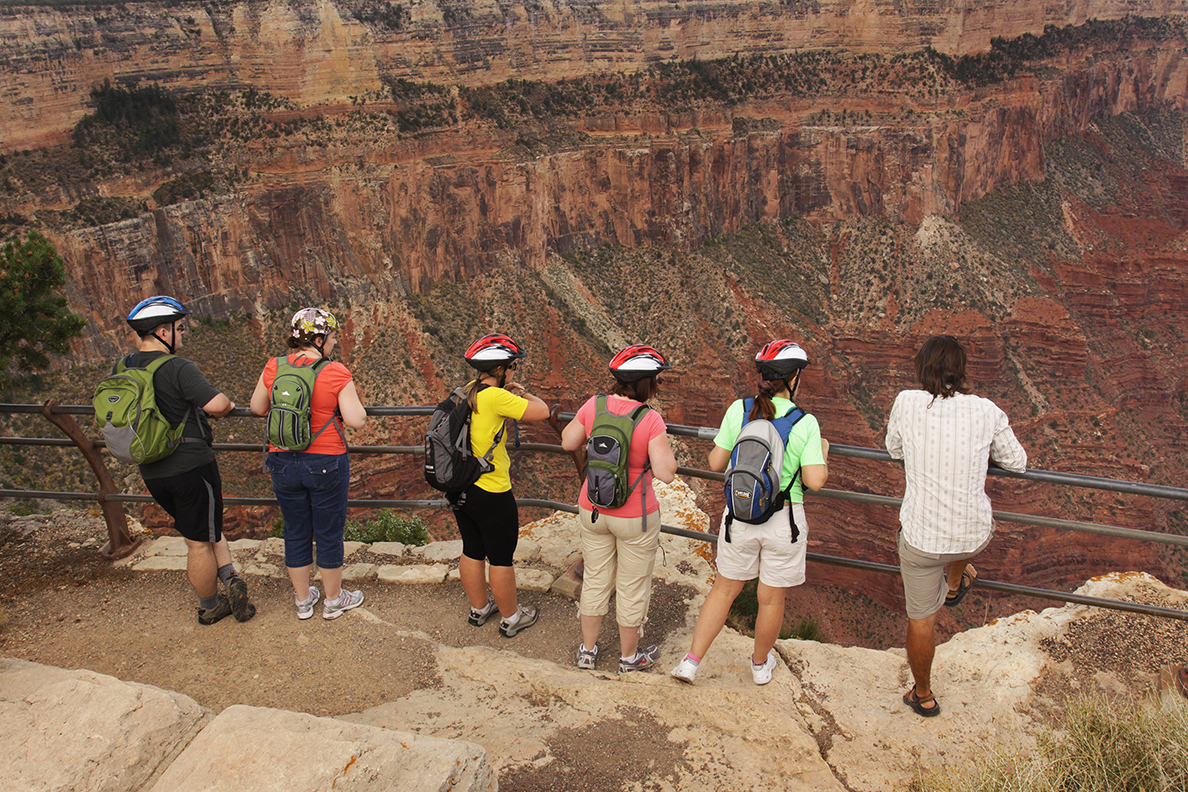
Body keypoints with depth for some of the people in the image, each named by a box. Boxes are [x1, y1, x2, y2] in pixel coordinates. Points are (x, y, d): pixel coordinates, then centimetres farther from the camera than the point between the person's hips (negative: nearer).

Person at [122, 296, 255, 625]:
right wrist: (226, 405, -4)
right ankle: (208, 608, 16)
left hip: (151, 472, 7)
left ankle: (228, 577, 15)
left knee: (203, 529, 22)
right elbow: (217, 404, -30)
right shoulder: (177, 368, -20)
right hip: (192, 466, -7)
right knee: (200, 542, 6)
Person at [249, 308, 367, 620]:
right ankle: (333, 600, 28)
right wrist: (354, 401, 3)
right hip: (326, 465, -4)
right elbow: (356, 420, -16)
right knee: (329, 533, 12)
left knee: (296, 534, 17)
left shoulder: (273, 368, -3)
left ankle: (303, 600, 32)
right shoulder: (336, 373, -16)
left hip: (283, 463, 4)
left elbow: (257, 408, 10)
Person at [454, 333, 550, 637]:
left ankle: (479, 608, 40)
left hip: (460, 490, 8)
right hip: (492, 495, -8)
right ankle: (511, 618, 26)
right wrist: (524, 395, -6)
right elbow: (541, 412, -23)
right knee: (501, 558, 9)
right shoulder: (495, 398, -23)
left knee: (472, 551, 21)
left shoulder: (466, 393, 2)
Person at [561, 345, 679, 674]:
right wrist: (664, 445, -6)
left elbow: (568, 442, 5)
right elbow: (665, 473, -22)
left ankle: (587, 650, 36)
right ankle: (629, 656, 32)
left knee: (595, 581, 21)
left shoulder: (594, 405, -9)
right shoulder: (651, 420, -22)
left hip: (593, 511, 4)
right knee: (632, 588, 15)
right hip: (635, 517, -4)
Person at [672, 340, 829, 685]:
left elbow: (715, 463, -4)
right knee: (771, 598, 17)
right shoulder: (806, 423, -13)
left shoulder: (738, 410, -8)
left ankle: (691, 661, 20)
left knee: (724, 589, 19)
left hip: (740, 517, 2)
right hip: (784, 520, -2)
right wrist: (823, 452, 4)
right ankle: (761, 663, 38)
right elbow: (814, 481, -16)